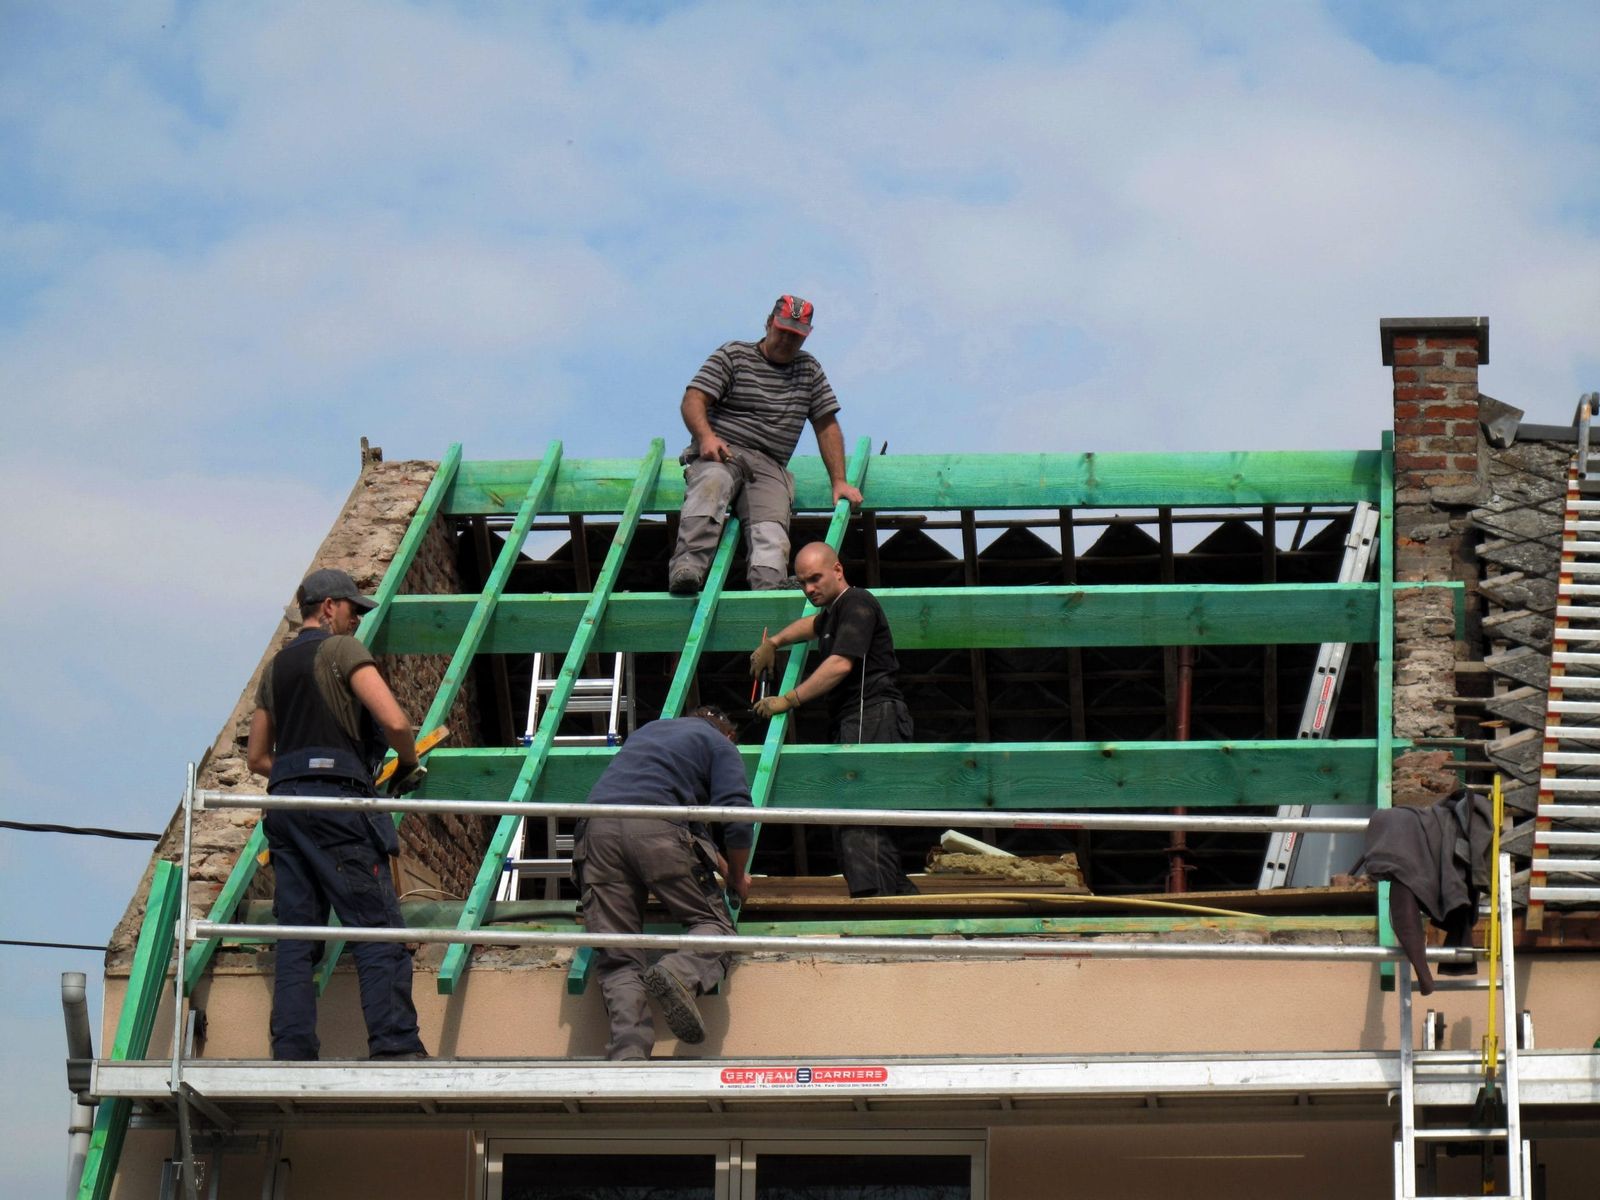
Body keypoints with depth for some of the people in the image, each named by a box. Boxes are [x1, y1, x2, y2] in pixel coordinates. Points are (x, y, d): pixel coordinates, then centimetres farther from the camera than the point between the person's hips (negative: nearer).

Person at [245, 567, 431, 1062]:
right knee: (378, 928, -6)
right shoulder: (343, 651, -1)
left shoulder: (276, 666, 21)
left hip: (285, 800, 7)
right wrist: (409, 765, 3)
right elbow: (394, 721, -14)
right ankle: (395, 1047, -13)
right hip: (337, 801, -7)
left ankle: (291, 1053, -1)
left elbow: (257, 757, 24)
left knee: (296, 934, 5)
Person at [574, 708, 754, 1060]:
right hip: (656, 829, -4)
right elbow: (738, 823, 8)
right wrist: (737, 878, 25)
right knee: (713, 921, 11)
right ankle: (682, 974, -23)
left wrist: (718, 862, 52)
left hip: (597, 828, 4)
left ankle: (628, 1052, -23)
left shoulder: (650, 729, 39)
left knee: (618, 959, 1)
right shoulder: (720, 744, 21)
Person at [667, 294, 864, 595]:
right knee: (711, 484, -40)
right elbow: (693, 401, 1)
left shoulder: (810, 371, 23)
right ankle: (687, 566, -56)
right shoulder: (734, 355, 11)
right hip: (720, 453, -3)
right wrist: (706, 436, -20)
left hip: (769, 468, 3)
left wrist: (839, 481, 10)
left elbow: (827, 426, 22)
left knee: (771, 531, -28)